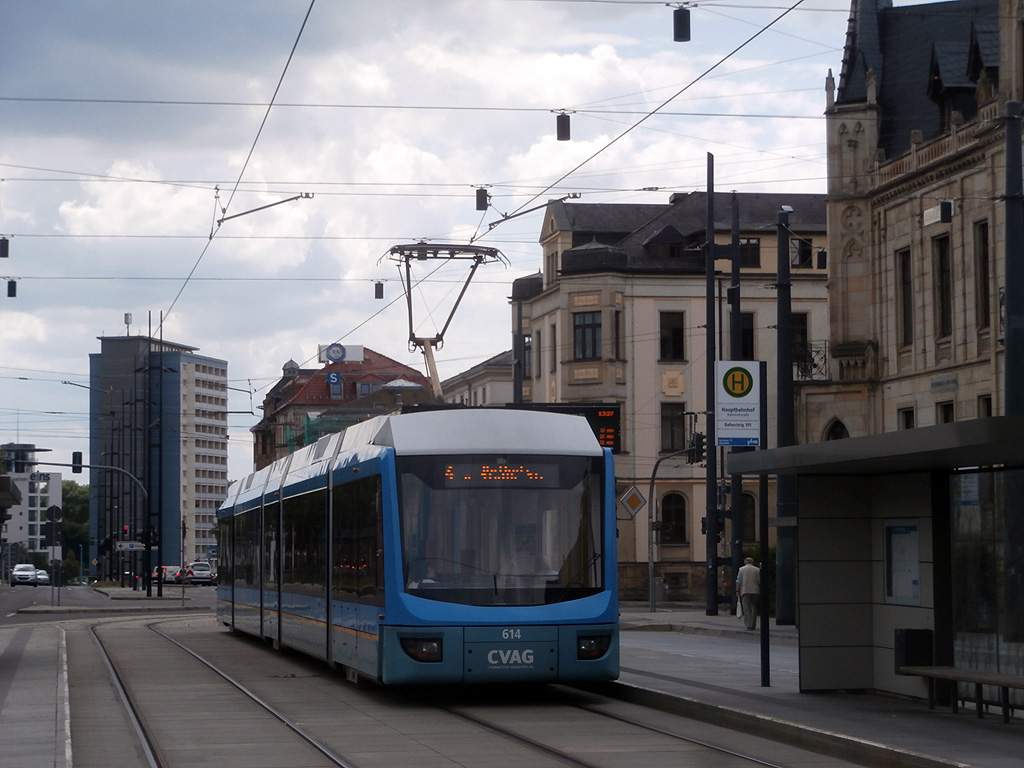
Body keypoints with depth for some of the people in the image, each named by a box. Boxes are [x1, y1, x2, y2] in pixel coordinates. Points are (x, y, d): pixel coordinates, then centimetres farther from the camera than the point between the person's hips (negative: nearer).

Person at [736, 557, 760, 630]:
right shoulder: (757, 570, 7)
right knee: (754, 608, 9)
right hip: (755, 591, 2)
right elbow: (759, 582, 7)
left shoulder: (742, 569, 4)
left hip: (745, 591, -2)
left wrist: (737, 591, 3)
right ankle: (753, 625, 9)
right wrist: (760, 591, 13)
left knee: (747, 608, -2)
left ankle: (748, 624, -12)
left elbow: (738, 582, -1)